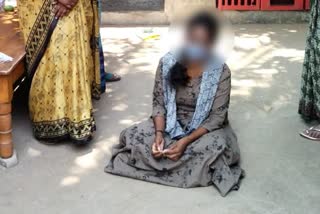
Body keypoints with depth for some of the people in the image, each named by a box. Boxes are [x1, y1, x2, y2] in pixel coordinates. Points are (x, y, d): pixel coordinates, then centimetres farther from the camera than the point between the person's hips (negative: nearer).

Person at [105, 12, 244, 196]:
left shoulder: (221, 72, -19)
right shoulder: (168, 62, -12)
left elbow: (217, 117, -17)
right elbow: (159, 103, -5)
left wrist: (186, 141, -28)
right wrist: (159, 133, -23)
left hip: (204, 129, -3)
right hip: (170, 124, 3)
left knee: (216, 146, -36)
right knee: (131, 136, -18)